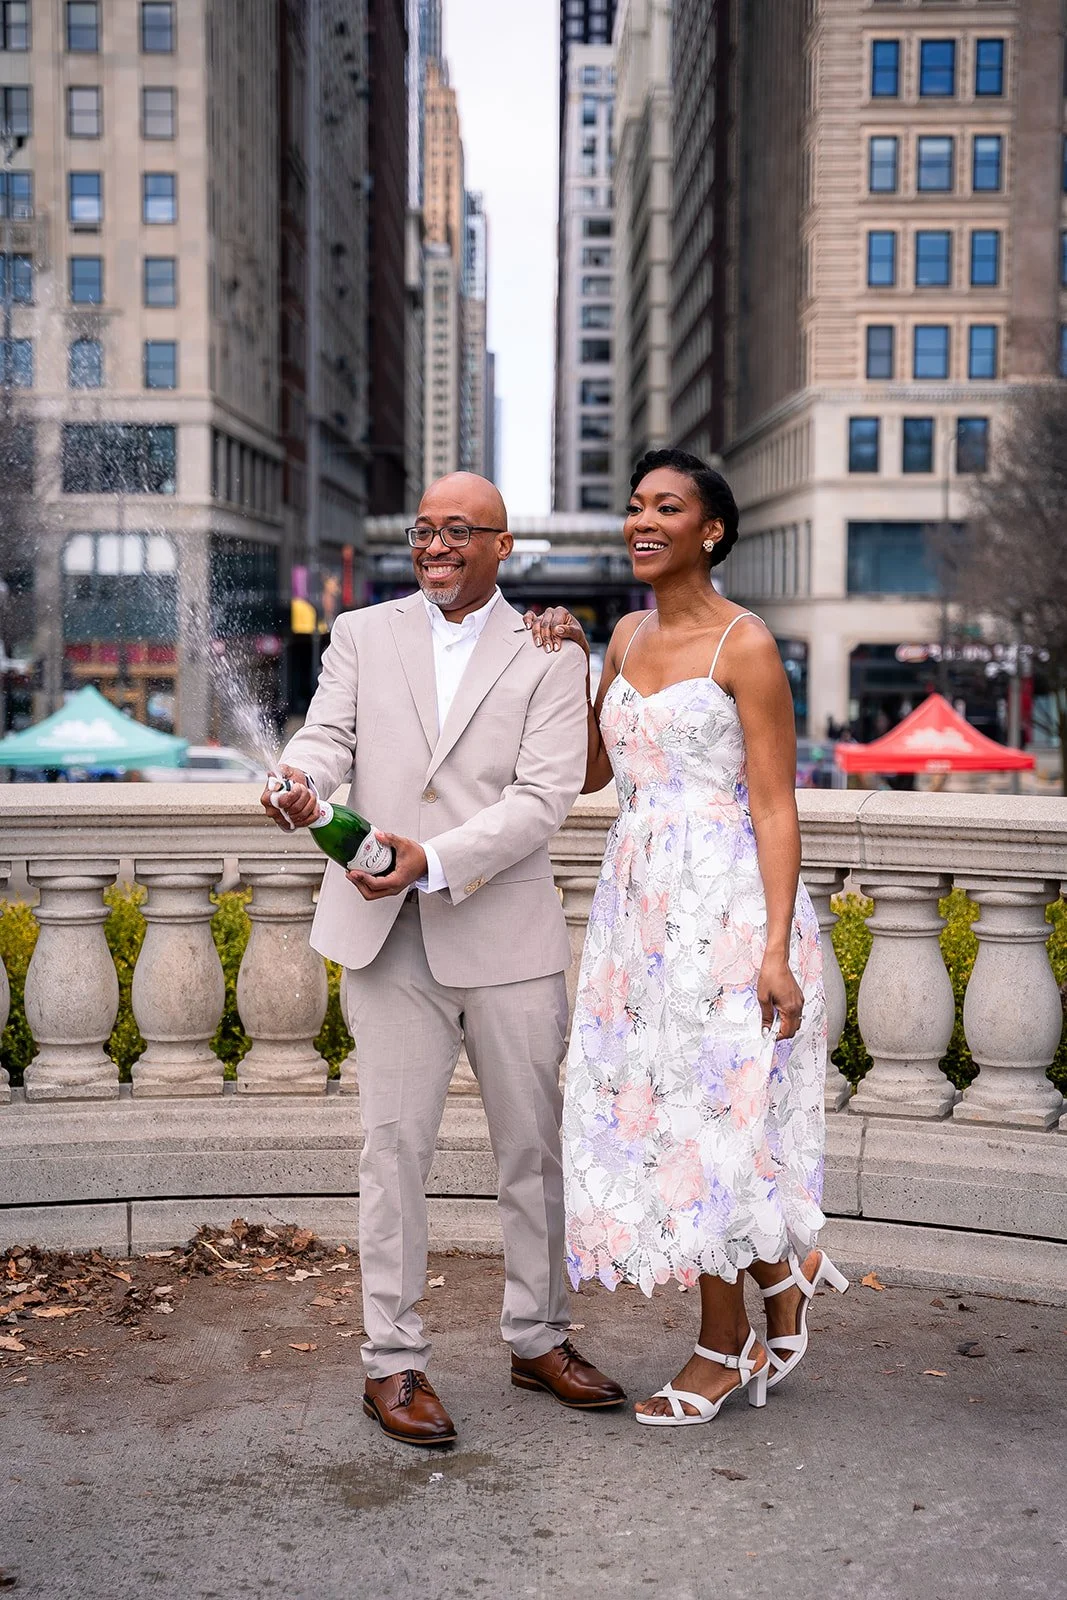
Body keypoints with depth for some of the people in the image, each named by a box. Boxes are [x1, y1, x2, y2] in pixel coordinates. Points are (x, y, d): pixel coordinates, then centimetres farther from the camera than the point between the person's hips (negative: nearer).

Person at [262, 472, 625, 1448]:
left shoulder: (549, 658, 3)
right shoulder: (362, 635, 11)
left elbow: (543, 798, -8)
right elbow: (328, 735, -1)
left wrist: (432, 859, -22)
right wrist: (302, 783, -26)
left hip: (509, 935, 0)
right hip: (390, 937, 0)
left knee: (533, 1143, 9)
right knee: (395, 1144, 1)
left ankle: (540, 1339, 27)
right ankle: (394, 1361, 13)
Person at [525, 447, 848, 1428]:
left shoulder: (744, 645, -9)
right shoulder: (629, 637, 12)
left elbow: (776, 809, -12)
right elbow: (589, 772, 17)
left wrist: (777, 952, -18)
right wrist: (563, 665, 5)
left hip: (726, 905, -7)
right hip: (641, 905, 7)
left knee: (708, 1113, 0)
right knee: (657, 1113, 10)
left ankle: (722, 1347, 19)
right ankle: (784, 1282, 31)